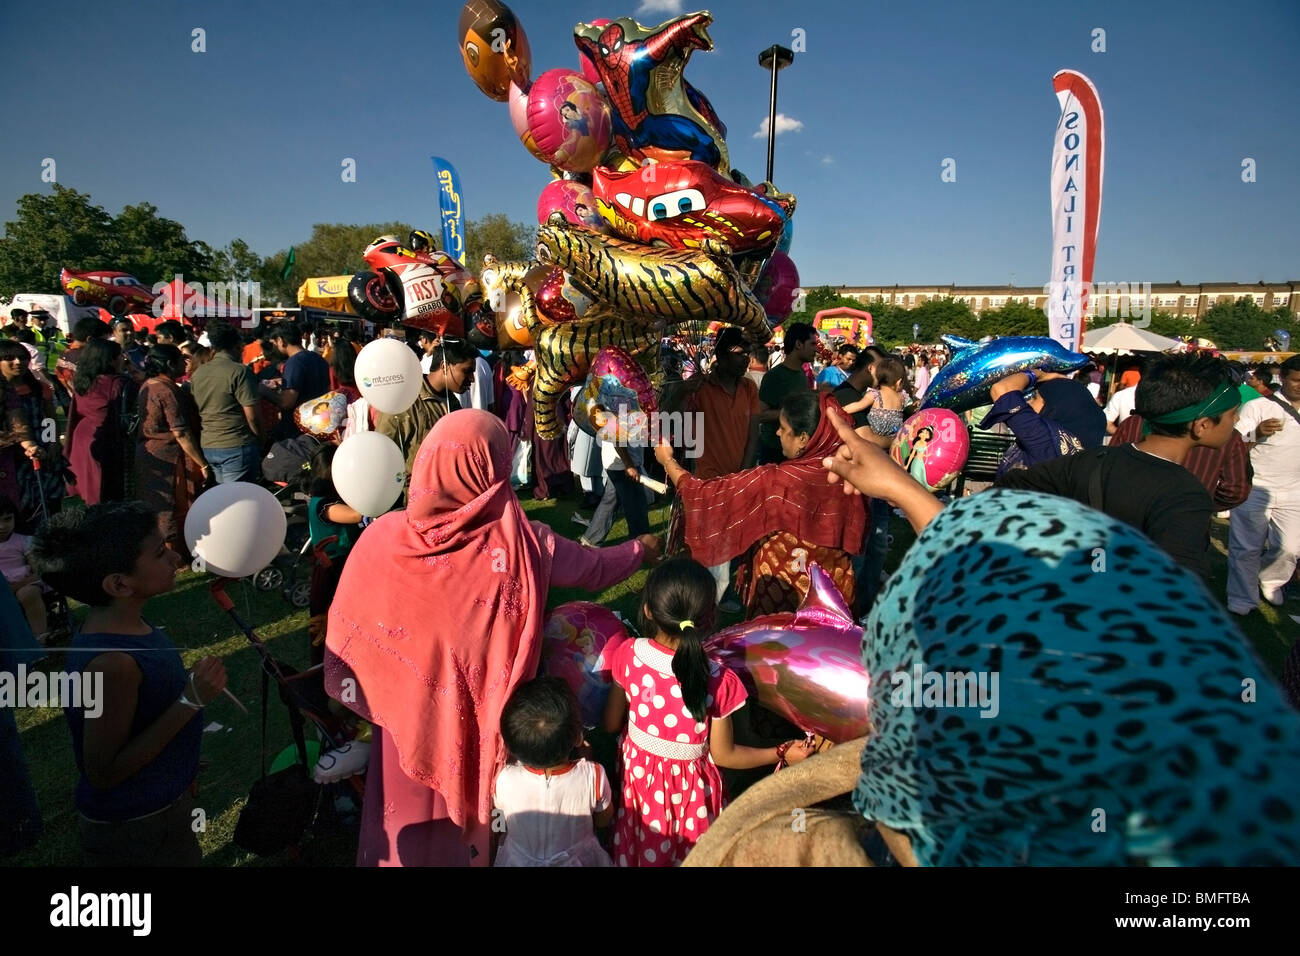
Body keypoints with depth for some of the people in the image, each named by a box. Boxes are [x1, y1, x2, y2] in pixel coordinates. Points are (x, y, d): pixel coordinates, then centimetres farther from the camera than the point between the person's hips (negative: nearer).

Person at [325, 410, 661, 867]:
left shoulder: (384, 538, -21)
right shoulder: (522, 542, -24)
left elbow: (346, 638, -9)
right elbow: (595, 568, -6)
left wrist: (357, 707, 8)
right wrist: (641, 549, 14)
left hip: (409, 718, 1)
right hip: (488, 723, 0)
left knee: (408, 833, 26)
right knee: (478, 815, 28)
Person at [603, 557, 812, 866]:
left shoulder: (628, 655, -22)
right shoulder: (718, 681, -28)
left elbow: (611, 724, -9)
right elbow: (724, 755, -15)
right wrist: (783, 753, -4)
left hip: (637, 771, 2)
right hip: (688, 785, -2)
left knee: (639, 849, 28)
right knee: (689, 852, 27)